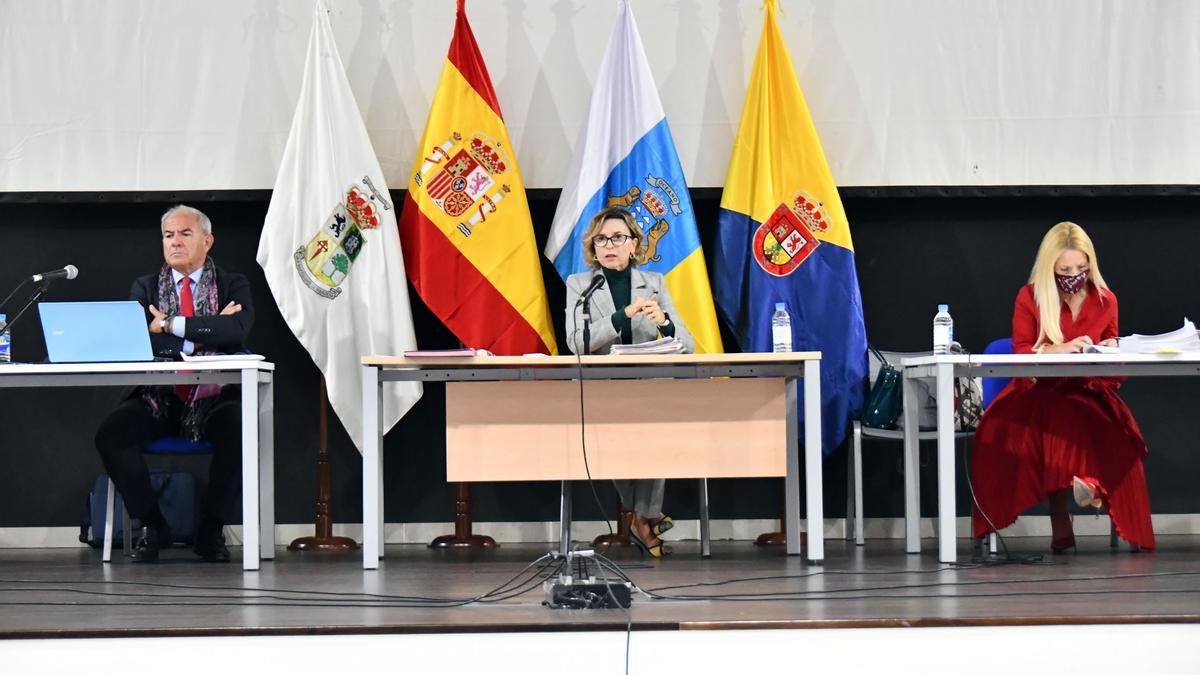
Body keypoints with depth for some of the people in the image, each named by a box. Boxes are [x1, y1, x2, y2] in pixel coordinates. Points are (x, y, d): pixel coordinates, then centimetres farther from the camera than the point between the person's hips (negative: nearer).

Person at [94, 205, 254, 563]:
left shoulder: (233, 285, 8)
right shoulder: (146, 287, 12)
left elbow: (237, 330, -14)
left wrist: (172, 325, -16)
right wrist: (205, 335, -13)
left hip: (213, 399, -1)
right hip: (158, 398, 2)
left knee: (241, 429, -34)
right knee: (110, 435, -26)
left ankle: (211, 530, -14)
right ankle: (152, 525, -6)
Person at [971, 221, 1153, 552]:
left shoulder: (1105, 300, 9)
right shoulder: (1030, 296, 4)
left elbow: (1111, 346, 19)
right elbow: (1020, 352, -3)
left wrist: (1111, 351, -7)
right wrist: (1061, 349, -20)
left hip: (1087, 391, 2)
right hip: (1039, 390, -2)